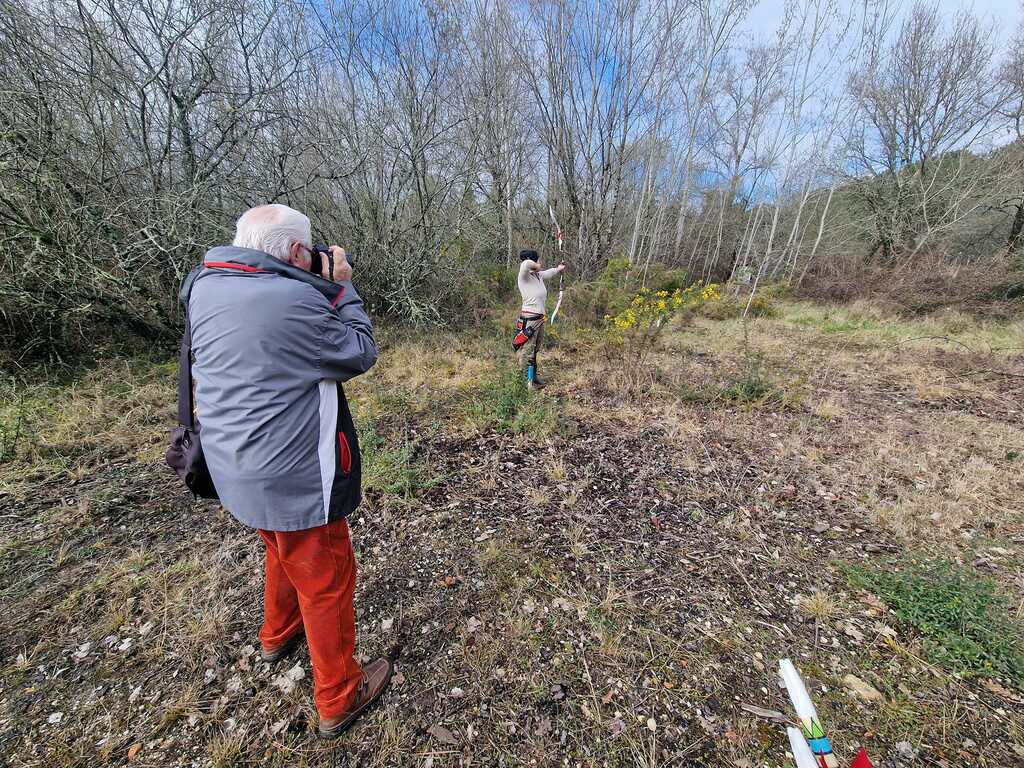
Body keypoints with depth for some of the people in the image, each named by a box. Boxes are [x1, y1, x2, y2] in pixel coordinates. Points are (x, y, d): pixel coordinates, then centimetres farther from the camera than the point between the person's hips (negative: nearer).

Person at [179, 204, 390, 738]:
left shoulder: (205, 288, 1)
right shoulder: (297, 300, -24)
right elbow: (362, 354, -11)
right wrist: (343, 286, -3)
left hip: (235, 469, 8)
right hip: (293, 479, -8)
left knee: (283, 553, 32)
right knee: (326, 581, 12)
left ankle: (278, 634, 58)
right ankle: (339, 699, 33)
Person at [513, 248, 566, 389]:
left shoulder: (538, 275, 10)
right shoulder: (524, 277, -14)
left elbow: (548, 273, 32)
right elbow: (526, 264, -36)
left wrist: (558, 269, 49)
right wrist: (536, 266, -16)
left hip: (539, 319, 9)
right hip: (529, 320, -9)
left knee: (535, 350, 17)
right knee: (527, 350, -1)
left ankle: (533, 376, 29)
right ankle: (528, 380, 7)